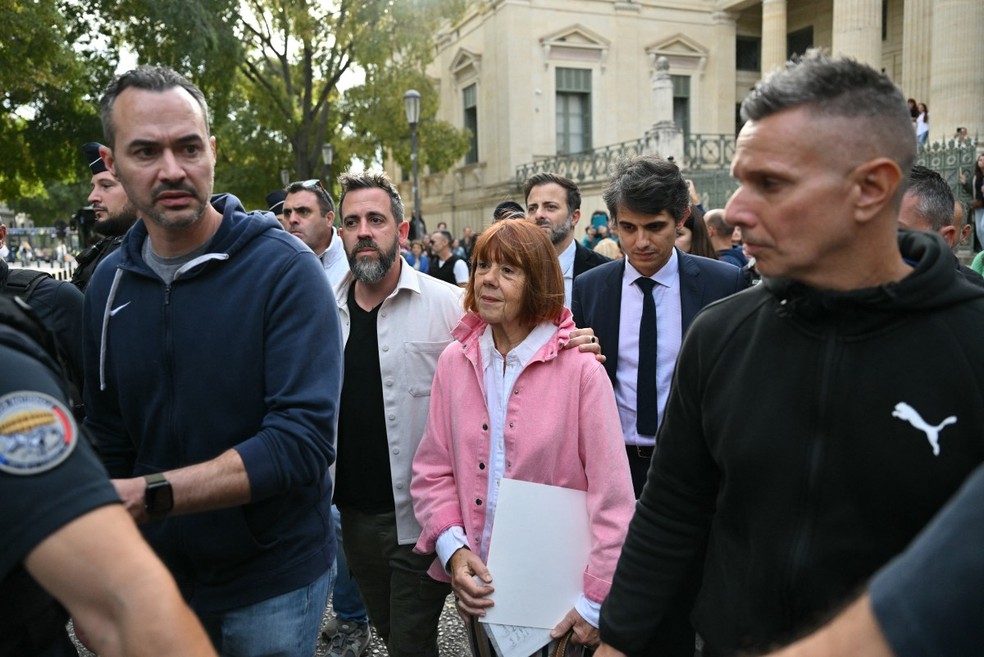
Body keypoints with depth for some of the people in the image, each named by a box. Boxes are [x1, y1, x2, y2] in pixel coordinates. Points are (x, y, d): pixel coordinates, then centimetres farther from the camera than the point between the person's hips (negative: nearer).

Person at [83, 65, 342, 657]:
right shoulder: (109, 284, -1)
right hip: (159, 571, 4)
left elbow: (303, 442, -25)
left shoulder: (285, 269, -18)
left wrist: (148, 496, -30)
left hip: (273, 582, -4)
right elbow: (110, 440, 7)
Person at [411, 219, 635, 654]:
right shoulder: (455, 361, -2)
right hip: (478, 586, 4)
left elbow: (611, 495, -14)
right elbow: (432, 472, 3)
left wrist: (597, 601, -12)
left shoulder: (579, 369, -15)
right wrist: (452, 548, -11)